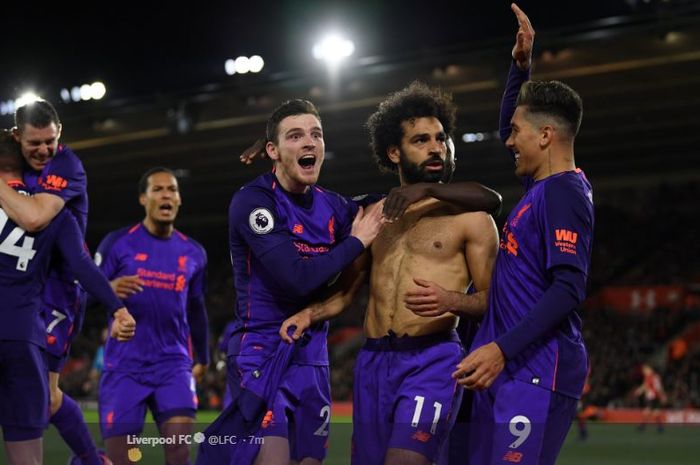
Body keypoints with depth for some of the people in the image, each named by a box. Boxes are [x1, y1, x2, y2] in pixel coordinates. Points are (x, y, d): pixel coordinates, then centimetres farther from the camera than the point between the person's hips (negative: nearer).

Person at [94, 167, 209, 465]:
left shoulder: (193, 253, 10)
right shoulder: (117, 243, -2)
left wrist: (202, 357, 27)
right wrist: (109, 289, -24)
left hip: (173, 363, 2)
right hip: (124, 365, -2)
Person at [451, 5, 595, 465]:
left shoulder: (564, 193, -13)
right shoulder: (546, 185, 15)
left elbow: (568, 289, -22)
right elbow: (510, 126, 35)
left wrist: (502, 349, -28)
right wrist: (521, 63, 24)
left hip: (536, 371, -10)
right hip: (510, 366, 10)